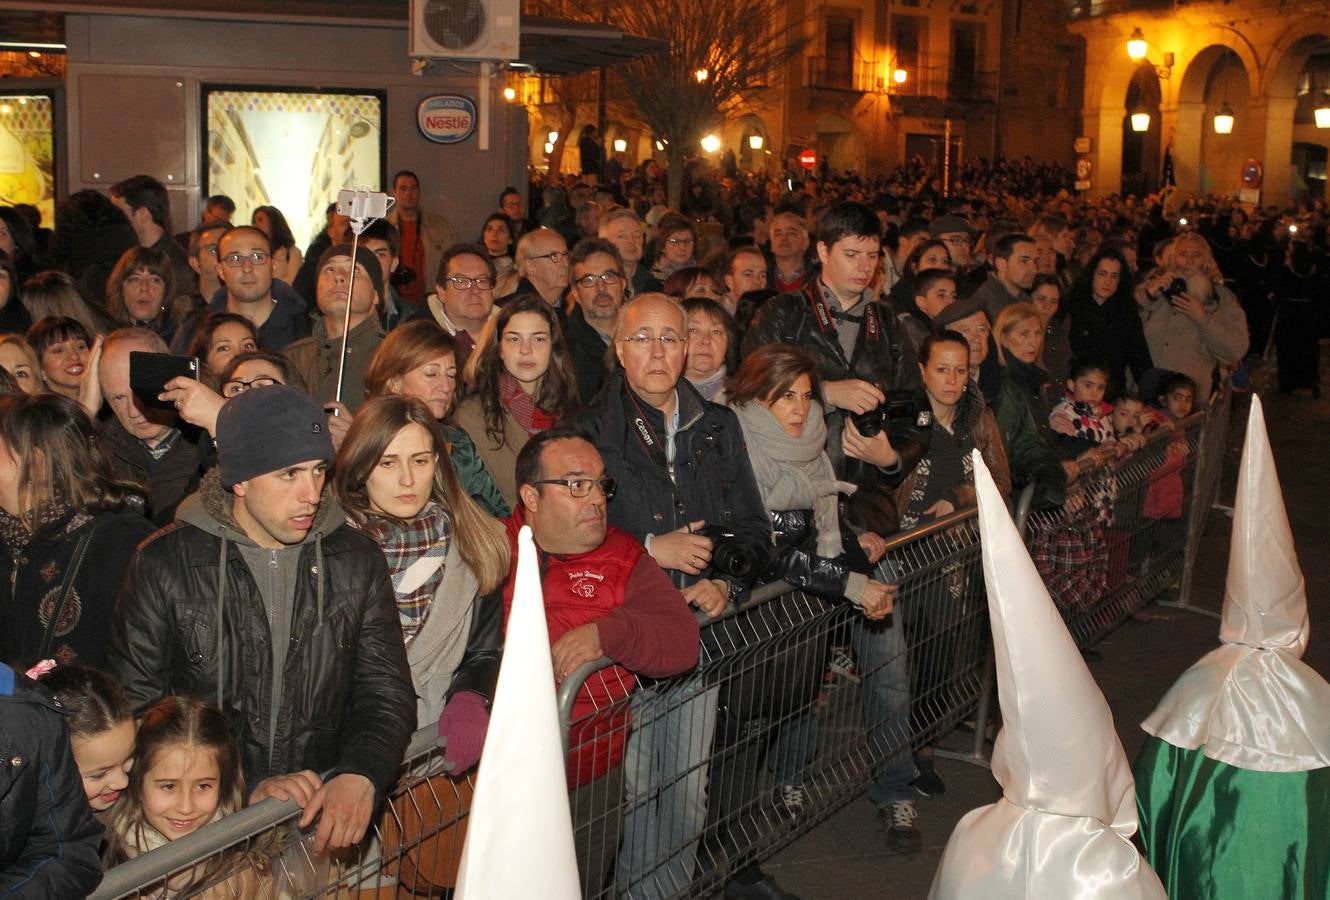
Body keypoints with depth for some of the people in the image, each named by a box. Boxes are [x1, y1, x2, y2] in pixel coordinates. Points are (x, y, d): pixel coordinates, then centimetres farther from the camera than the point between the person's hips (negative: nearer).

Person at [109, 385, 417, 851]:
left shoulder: (357, 561, 9)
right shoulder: (165, 563, 1)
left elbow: (387, 693, 6)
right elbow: (137, 705, -2)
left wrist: (361, 777, -15)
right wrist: (246, 789, -14)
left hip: (327, 816, 2)